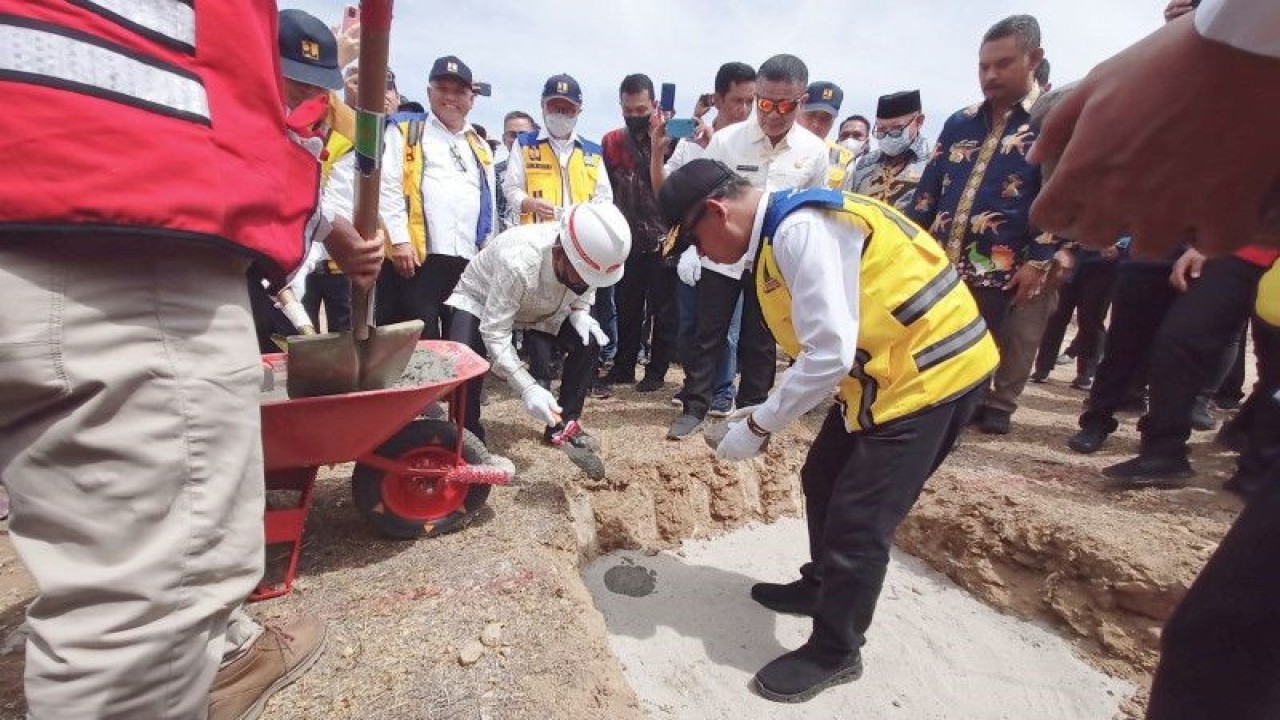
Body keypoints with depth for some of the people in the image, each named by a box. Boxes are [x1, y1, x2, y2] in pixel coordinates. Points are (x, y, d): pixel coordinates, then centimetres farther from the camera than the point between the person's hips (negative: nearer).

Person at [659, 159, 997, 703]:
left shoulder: (801, 229, -24)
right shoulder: (781, 231, 7)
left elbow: (829, 353, -28)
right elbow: (819, 344, 12)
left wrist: (758, 425, -17)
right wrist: (769, 411, 6)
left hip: (932, 369, -10)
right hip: (886, 367, 10)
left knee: (858, 522, -3)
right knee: (823, 482, 17)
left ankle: (835, 652, 20)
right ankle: (822, 587, 40)